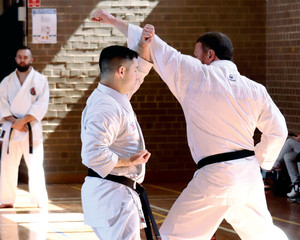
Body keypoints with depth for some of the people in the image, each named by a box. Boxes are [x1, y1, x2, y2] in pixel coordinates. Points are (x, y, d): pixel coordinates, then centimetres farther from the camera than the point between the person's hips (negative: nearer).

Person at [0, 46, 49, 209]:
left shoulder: (40, 80, 2)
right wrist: (14, 121, -12)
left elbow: (41, 106, -6)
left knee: (35, 165, -8)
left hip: (32, 128, -3)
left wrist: (23, 121, -15)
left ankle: (40, 200, -3)